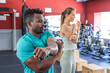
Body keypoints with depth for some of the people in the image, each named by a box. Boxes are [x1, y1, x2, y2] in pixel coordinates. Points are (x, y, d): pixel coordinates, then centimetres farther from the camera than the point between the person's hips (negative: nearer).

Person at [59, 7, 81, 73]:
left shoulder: (71, 26, 7)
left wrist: (78, 27, -3)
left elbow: (75, 40, 6)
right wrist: (75, 27, -8)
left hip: (73, 55, 8)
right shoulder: (64, 27, -17)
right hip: (67, 56, -8)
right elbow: (74, 41, -19)